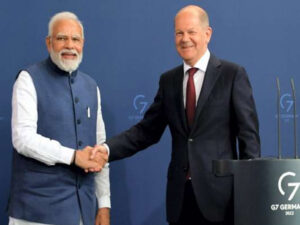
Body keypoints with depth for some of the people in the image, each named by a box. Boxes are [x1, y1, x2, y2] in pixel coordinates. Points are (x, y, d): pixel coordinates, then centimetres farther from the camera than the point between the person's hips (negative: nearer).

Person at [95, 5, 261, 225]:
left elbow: (249, 134, -3)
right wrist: (107, 149, -8)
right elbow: (147, 130, 8)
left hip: (219, 192, -4)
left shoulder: (233, 74, -2)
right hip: (180, 193, 4)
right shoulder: (168, 80, 11)